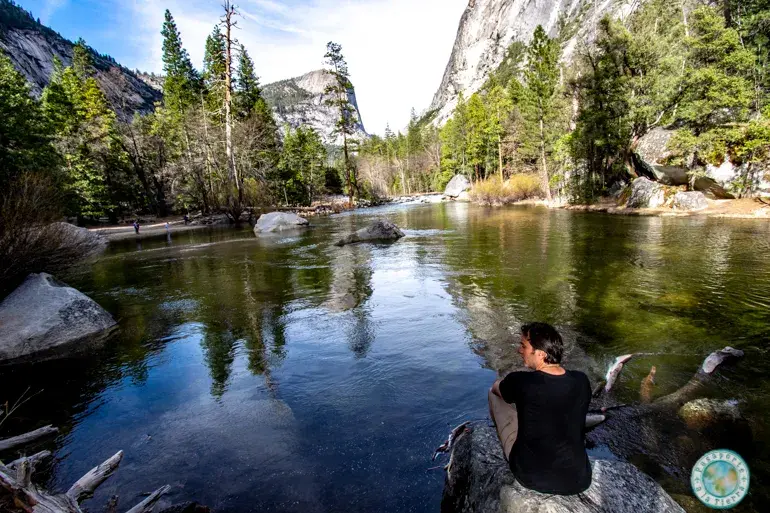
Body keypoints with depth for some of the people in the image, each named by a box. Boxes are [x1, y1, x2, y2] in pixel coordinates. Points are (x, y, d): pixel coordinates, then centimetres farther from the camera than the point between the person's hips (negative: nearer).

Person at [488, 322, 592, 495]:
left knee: (494, 393, 11)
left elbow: (496, 387, 1)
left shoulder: (520, 382, -23)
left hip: (530, 477, -3)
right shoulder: (582, 381, -12)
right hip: (578, 480, 4)